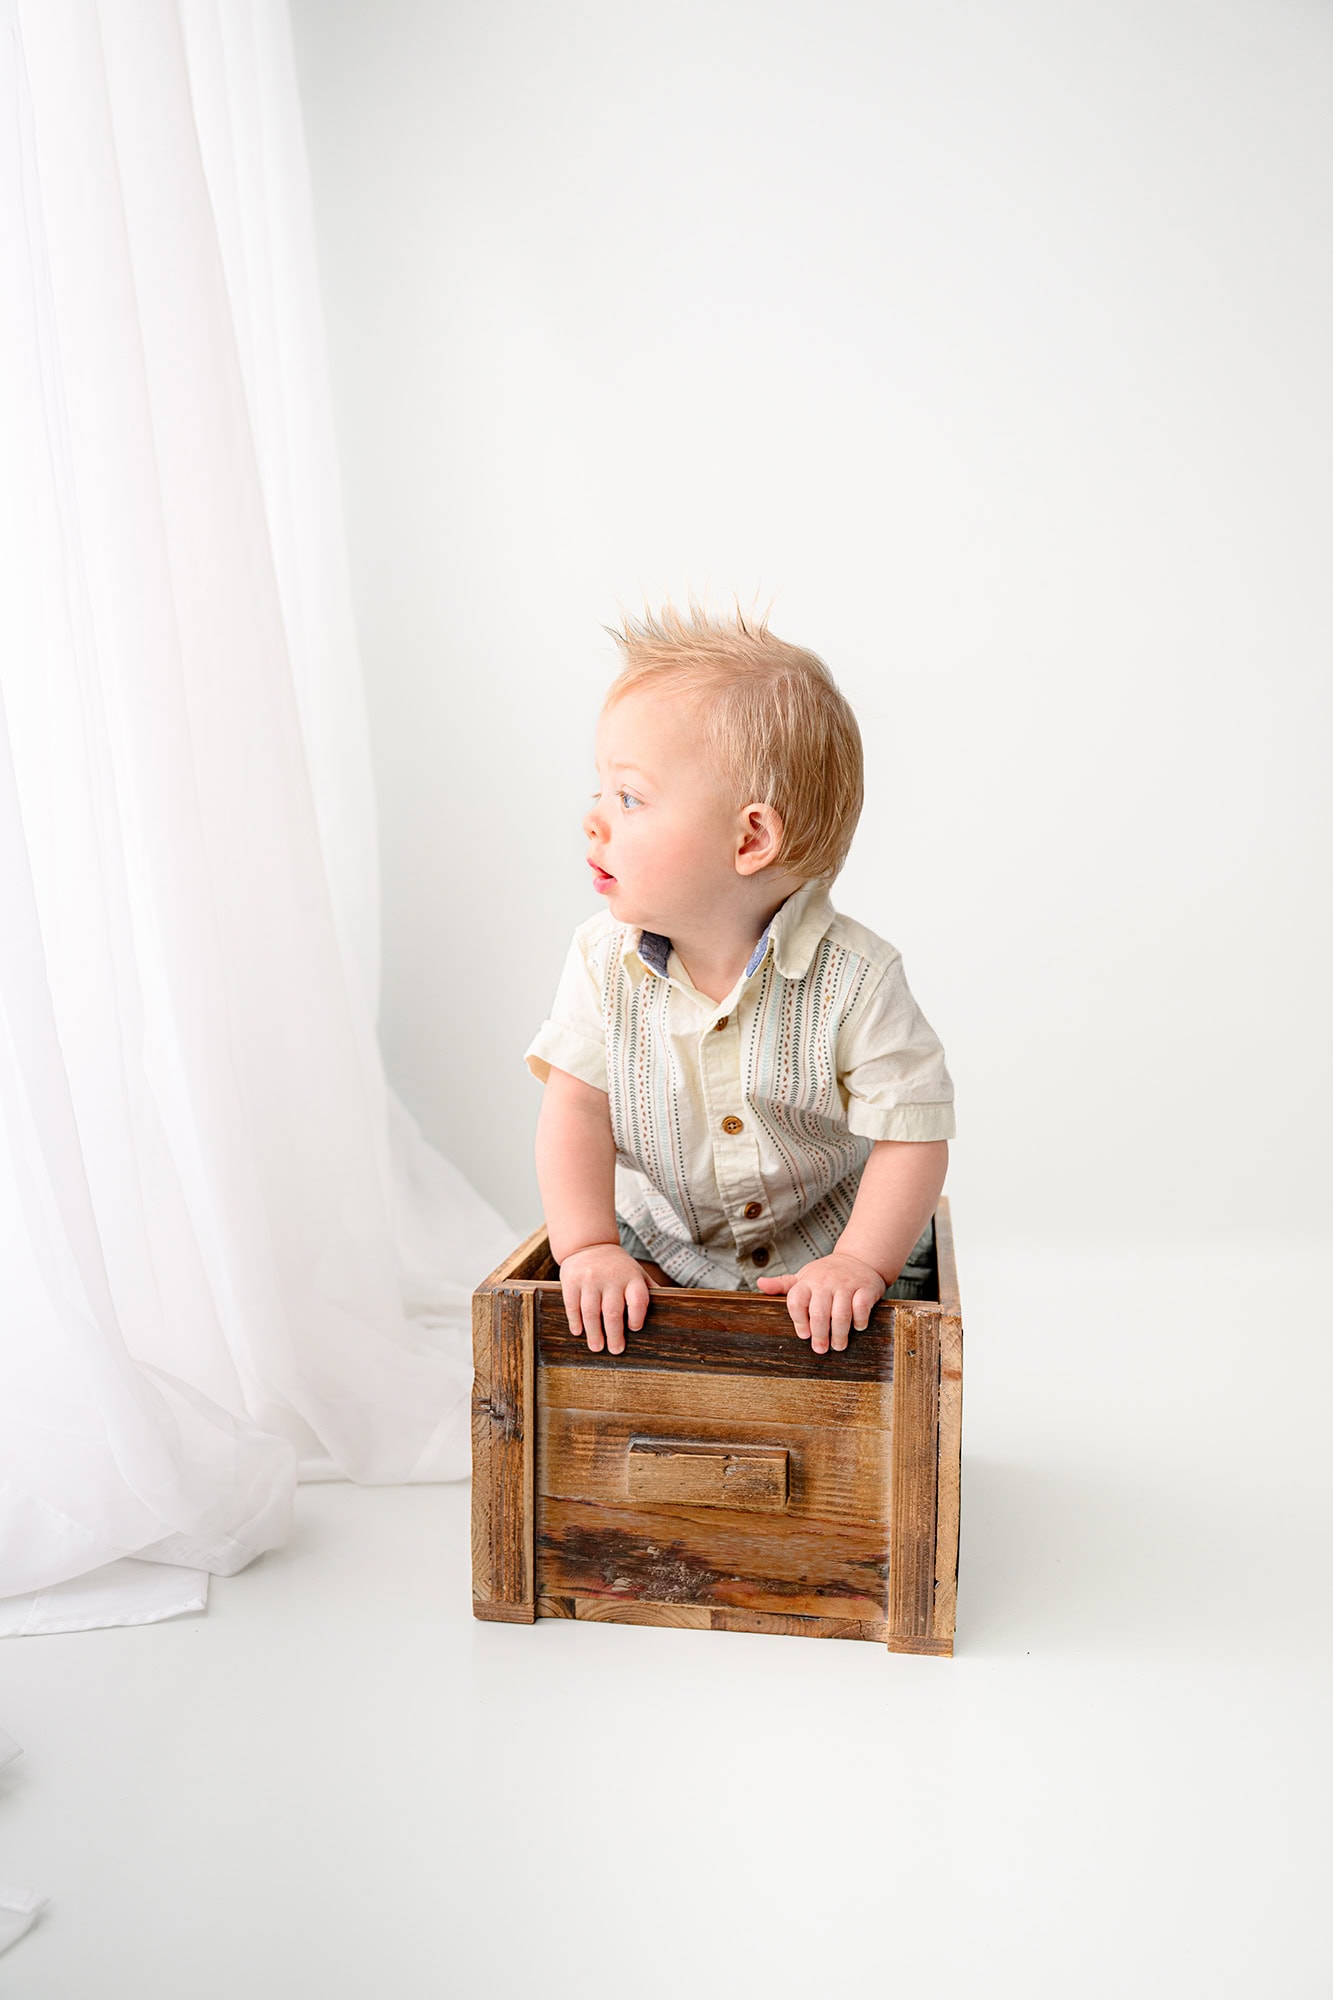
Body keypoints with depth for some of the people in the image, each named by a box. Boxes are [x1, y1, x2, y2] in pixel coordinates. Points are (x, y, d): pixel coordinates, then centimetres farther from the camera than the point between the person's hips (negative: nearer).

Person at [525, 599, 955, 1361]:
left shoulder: (854, 978, -22)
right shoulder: (604, 961, -11)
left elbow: (914, 1134, -17)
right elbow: (578, 1105, -9)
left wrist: (860, 1263, -24)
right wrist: (588, 1246, -19)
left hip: (822, 1252, -3)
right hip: (658, 1253, 3)